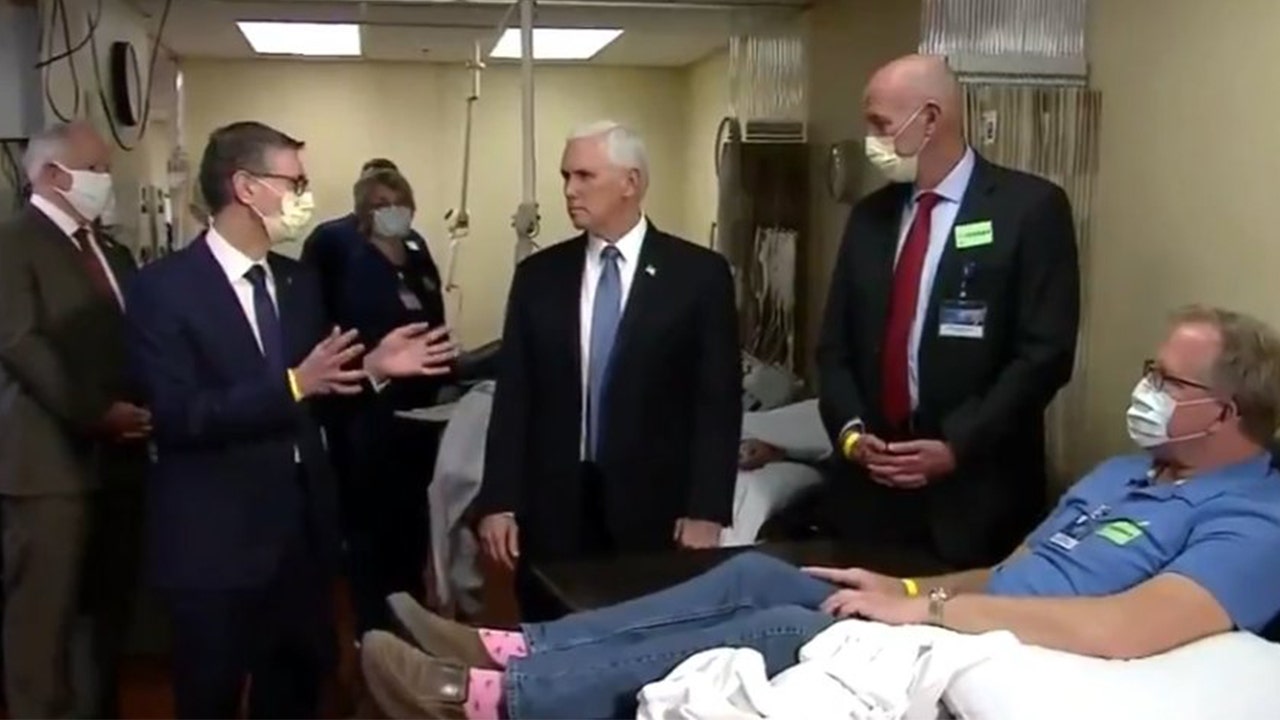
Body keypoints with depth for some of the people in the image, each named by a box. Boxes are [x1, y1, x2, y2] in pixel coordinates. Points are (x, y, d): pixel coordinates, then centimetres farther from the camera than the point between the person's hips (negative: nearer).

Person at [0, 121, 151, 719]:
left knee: (110, 602, 15)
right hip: (51, 458, -7)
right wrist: (95, 412, -22)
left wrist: (138, 409, 1)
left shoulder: (110, 253, 18)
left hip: (115, 454, 8)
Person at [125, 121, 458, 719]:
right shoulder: (163, 287, -12)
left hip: (303, 528, 6)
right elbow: (177, 417, -21)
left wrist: (370, 368, -4)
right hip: (217, 539, -6)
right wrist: (293, 385, -29)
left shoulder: (299, 282, 9)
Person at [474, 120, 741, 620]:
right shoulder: (538, 275, 6)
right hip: (553, 510, 2)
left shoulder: (699, 274, -1)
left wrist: (706, 510, -9)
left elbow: (719, 401, -3)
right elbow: (514, 395, 6)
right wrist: (498, 502, 0)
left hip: (657, 511, -2)